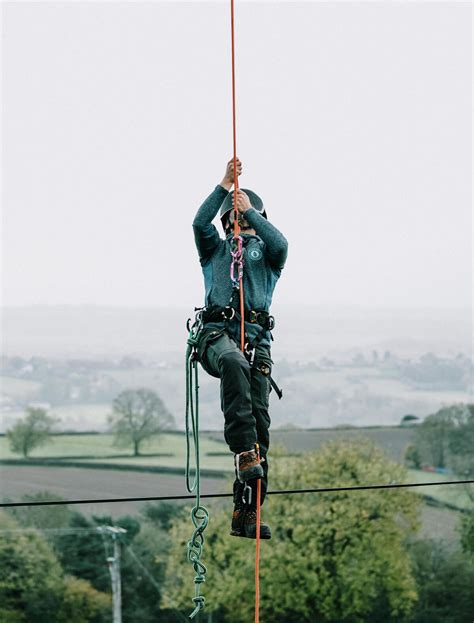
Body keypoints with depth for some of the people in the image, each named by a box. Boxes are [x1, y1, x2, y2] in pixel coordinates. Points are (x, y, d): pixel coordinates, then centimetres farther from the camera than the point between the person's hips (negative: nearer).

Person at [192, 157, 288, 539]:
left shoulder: (266, 252, 25)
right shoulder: (216, 249, 26)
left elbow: (281, 244, 0)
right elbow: (200, 222, 5)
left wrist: (251, 211, 1)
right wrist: (225, 186, -1)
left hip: (256, 338, 2)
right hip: (217, 332, -1)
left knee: (260, 419, -8)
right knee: (234, 364, -39)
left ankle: (247, 514, -8)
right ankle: (244, 450, -46)